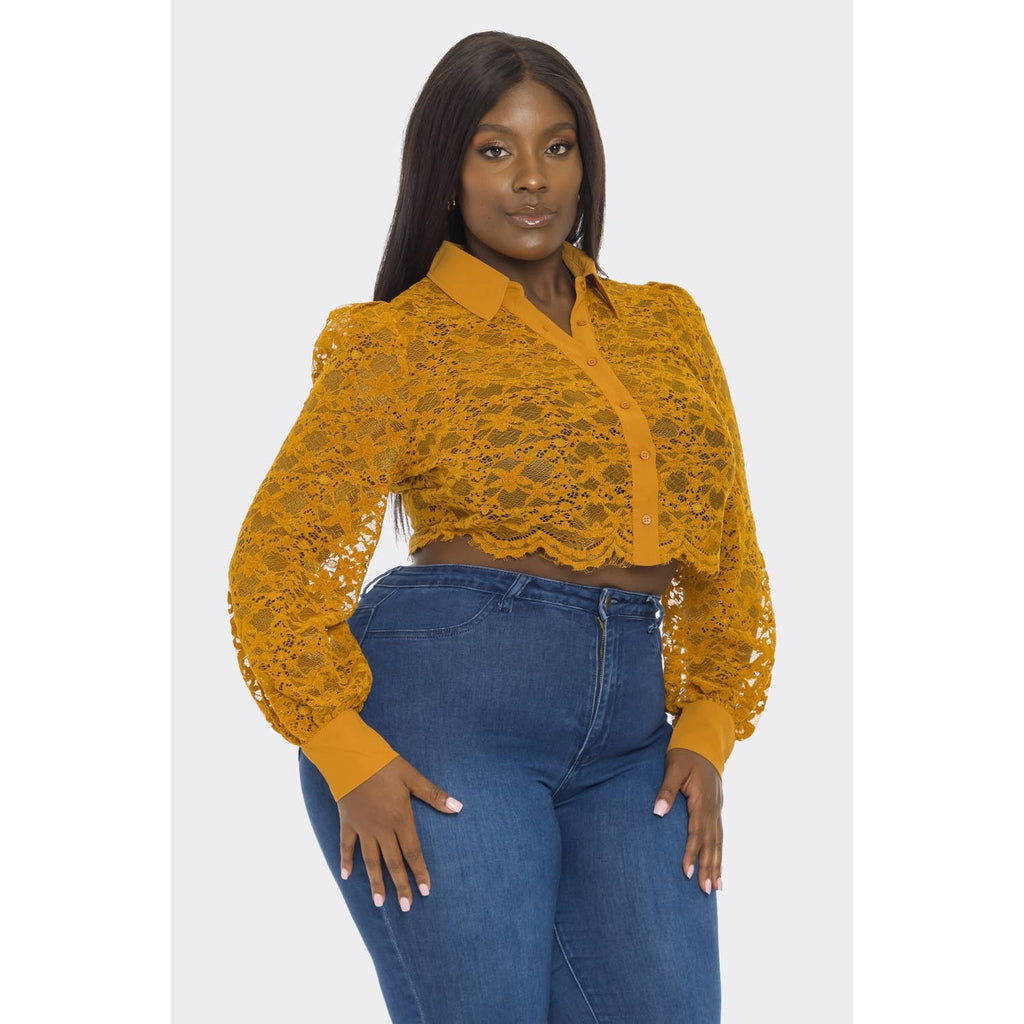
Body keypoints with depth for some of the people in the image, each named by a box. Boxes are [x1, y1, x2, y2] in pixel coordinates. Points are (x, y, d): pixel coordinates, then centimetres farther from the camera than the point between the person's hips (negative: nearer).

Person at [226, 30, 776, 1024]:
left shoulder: (665, 325, 18)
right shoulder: (399, 345, 4)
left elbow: (723, 548, 18)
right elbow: (276, 560, 1)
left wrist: (705, 733, 5)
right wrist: (349, 757, -9)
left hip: (627, 735, 4)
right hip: (447, 698, -4)